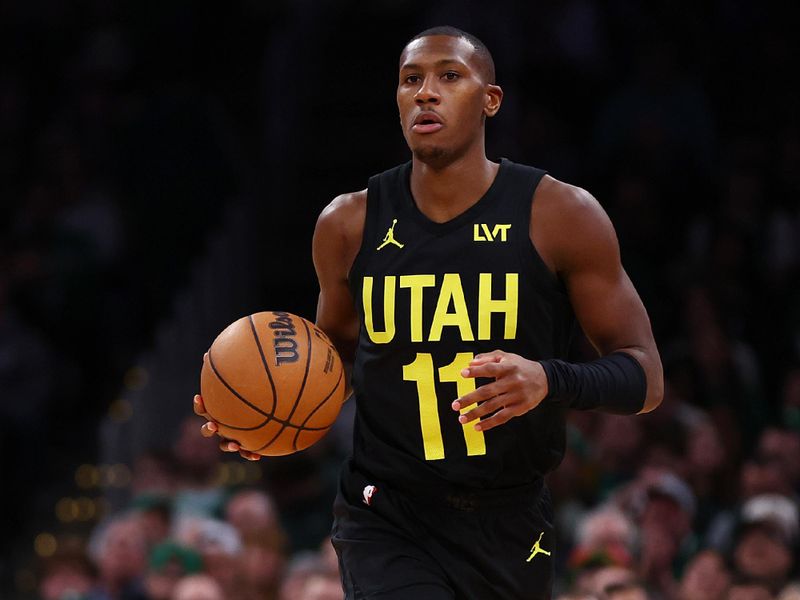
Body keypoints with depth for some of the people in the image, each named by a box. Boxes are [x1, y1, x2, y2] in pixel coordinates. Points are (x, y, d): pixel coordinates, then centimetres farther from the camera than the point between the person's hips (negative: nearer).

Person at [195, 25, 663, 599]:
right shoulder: (350, 224, 0)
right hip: (386, 519, -1)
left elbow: (645, 378, -5)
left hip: (510, 526, 1)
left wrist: (550, 380, -25)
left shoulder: (562, 215, -7)